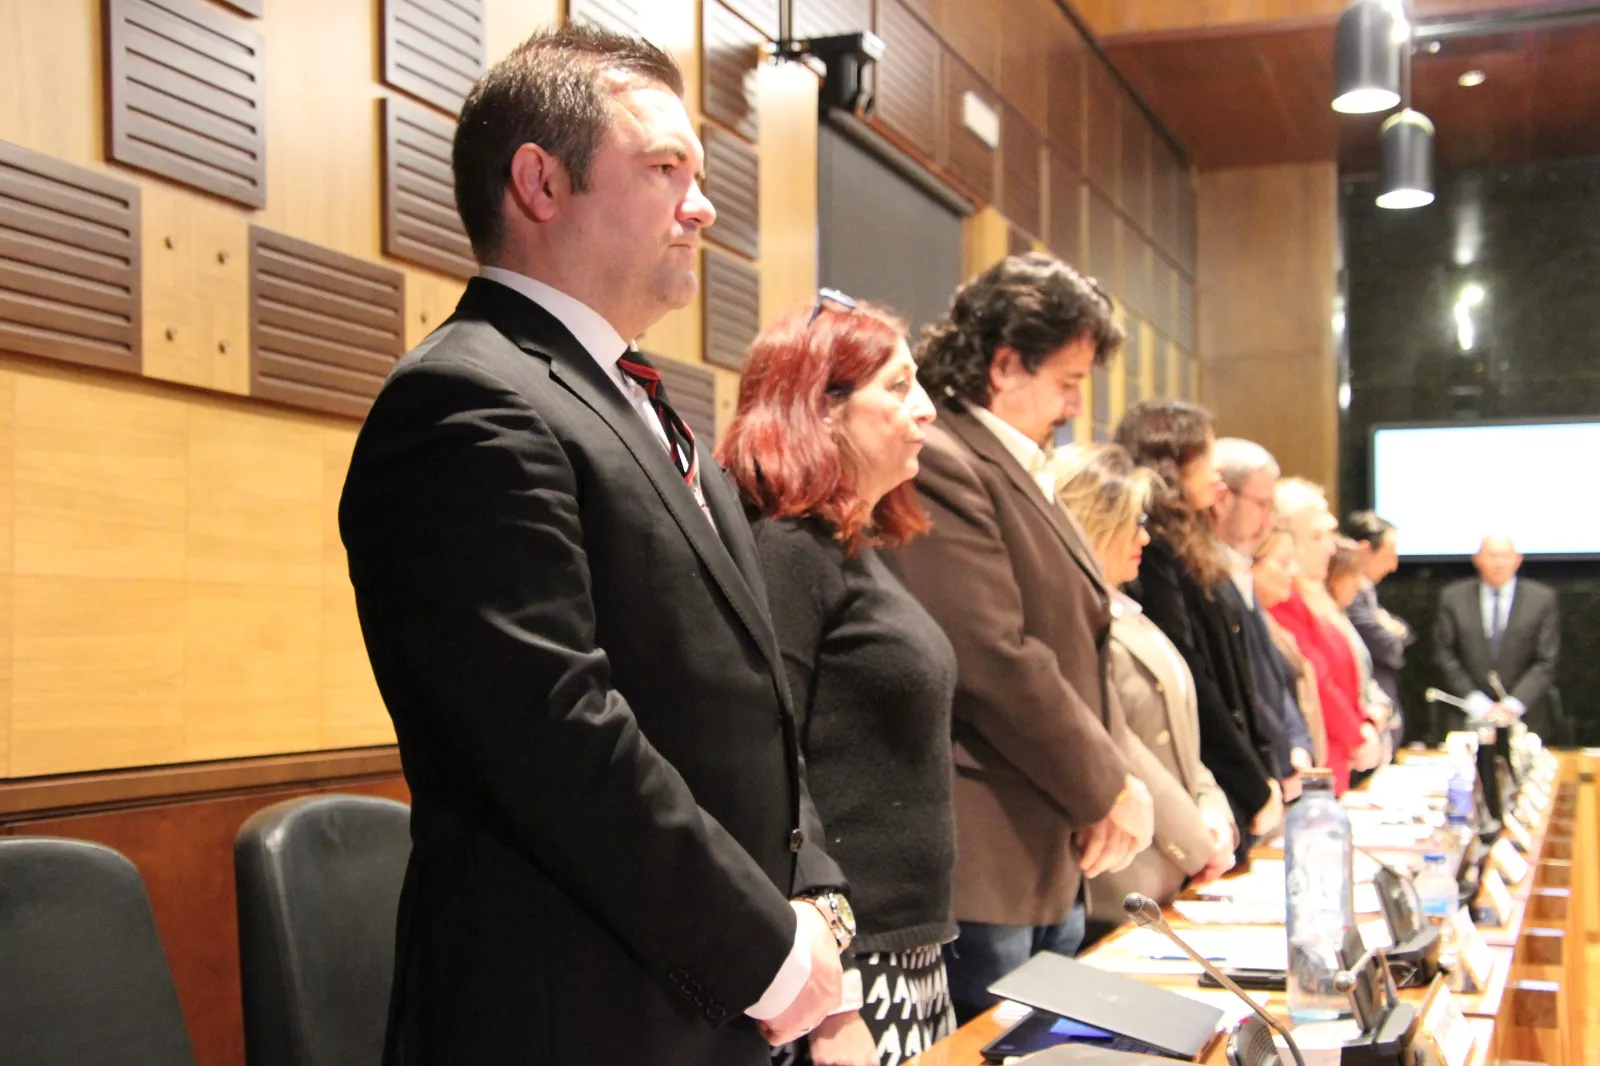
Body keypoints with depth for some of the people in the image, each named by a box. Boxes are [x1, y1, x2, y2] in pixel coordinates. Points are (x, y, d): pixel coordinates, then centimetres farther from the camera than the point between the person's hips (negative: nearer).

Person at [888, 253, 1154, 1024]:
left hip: (1053, 856, 10)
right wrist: (1107, 787, -11)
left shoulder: (1019, 468, 17)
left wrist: (1103, 784, 5)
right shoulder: (939, 465, -16)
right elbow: (996, 662, -22)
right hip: (986, 861, -10)